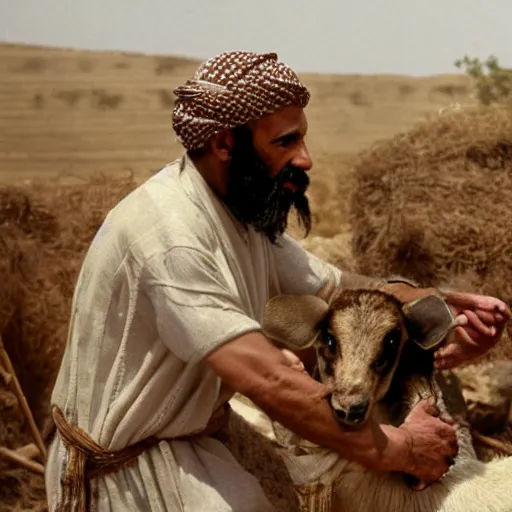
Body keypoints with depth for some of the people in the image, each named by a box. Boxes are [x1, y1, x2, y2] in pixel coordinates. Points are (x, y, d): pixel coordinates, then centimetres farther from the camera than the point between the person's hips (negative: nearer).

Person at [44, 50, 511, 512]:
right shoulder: (172, 239, -29)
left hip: (197, 434, 9)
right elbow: (267, 381, -33)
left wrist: (444, 305, -13)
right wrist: (397, 450, -27)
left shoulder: (246, 213, 0)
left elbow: (336, 285, 3)